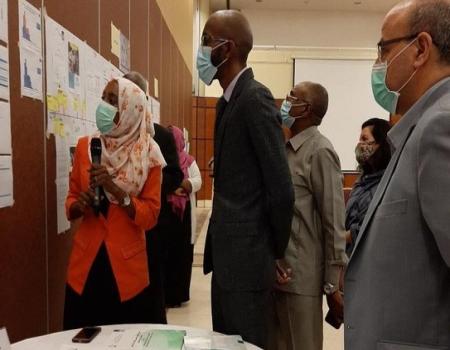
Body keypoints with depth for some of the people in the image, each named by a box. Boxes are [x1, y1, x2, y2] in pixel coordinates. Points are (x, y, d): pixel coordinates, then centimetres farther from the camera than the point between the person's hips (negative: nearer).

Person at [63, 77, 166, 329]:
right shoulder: (85, 146, 2)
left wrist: (116, 190, -21)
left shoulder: (148, 155, -6)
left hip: (127, 266, -2)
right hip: (85, 263, 2)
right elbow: (71, 201, 9)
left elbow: (150, 217, -8)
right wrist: (78, 204, -13)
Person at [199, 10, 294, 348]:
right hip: (225, 253, 9)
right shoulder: (227, 101, 12)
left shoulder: (255, 97, -16)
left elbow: (281, 188, -19)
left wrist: (276, 251, -6)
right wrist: (217, 245, 15)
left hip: (247, 257, -9)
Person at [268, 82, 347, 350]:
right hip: (278, 270, 7)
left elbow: (333, 222, -15)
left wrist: (332, 284, -13)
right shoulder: (288, 148, 10)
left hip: (301, 276, -7)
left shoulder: (319, 152, -13)